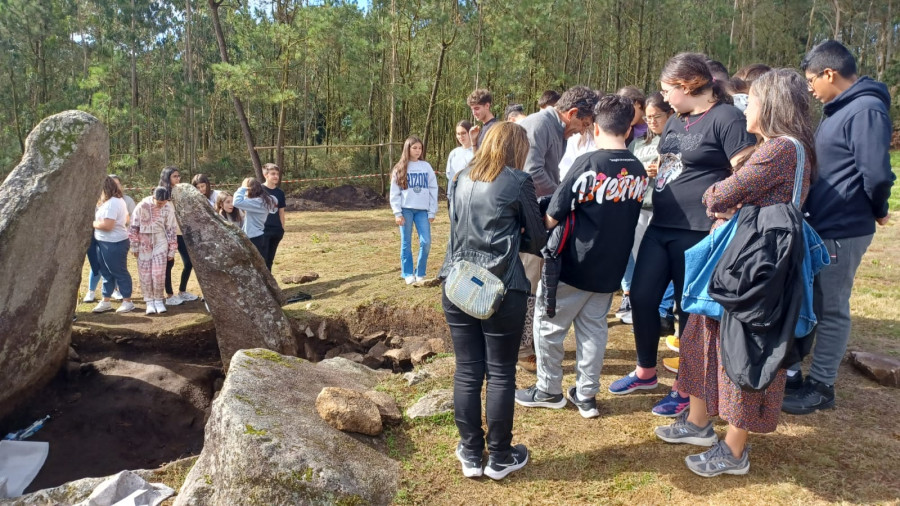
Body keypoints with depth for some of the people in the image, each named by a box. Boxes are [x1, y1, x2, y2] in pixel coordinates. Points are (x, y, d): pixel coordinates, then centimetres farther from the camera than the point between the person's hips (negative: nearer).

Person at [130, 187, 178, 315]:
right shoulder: (142, 206, -14)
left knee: (159, 272, -4)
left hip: (160, 242, 0)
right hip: (144, 243, 0)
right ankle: (149, 301, 12)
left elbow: (171, 230, -2)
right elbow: (134, 227, -6)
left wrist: (172, 250, 0)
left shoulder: (168, 209, -9)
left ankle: (158, 300, 9)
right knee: (145, 273, 3)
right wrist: (134, 246, -2)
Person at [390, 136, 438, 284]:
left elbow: (433, 190, 7)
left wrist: (432, 212, 2)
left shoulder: (426, 166, 7)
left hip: (423, 210, 1)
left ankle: (420, 273, 10)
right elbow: (394, 193, 3)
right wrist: (397, 213, -5)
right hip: (406, 210, -1)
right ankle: (408, 274, 15)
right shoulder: (399, 169, 5)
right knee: (406, 243, 4)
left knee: (426, 242, -6)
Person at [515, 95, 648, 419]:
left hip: (573, 265, -6)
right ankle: (586, 395, 23)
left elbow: (553, 218, -16)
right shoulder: (640, 172, 2)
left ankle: (548, 391, 21)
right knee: (594, 327, 16)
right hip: (610, 268, 6)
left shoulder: (588, 164, -18)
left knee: (548, 325, 10)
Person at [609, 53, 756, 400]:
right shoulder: (675, 121, 13)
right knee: (641, 296, 10)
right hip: (660, 227, 8)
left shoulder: (726, 118, -12)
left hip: (699, 232, -8)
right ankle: (646, 371, 30)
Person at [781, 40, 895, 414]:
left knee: (830, 311, 3)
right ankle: (790, 371, 31)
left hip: (840, 231, -9)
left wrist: (877, 211, -7)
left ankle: (820, 386, 16)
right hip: (818, 226, 9)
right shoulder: (840, 110, 13)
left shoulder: (866, 110, -18)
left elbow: (877, 174, -23)